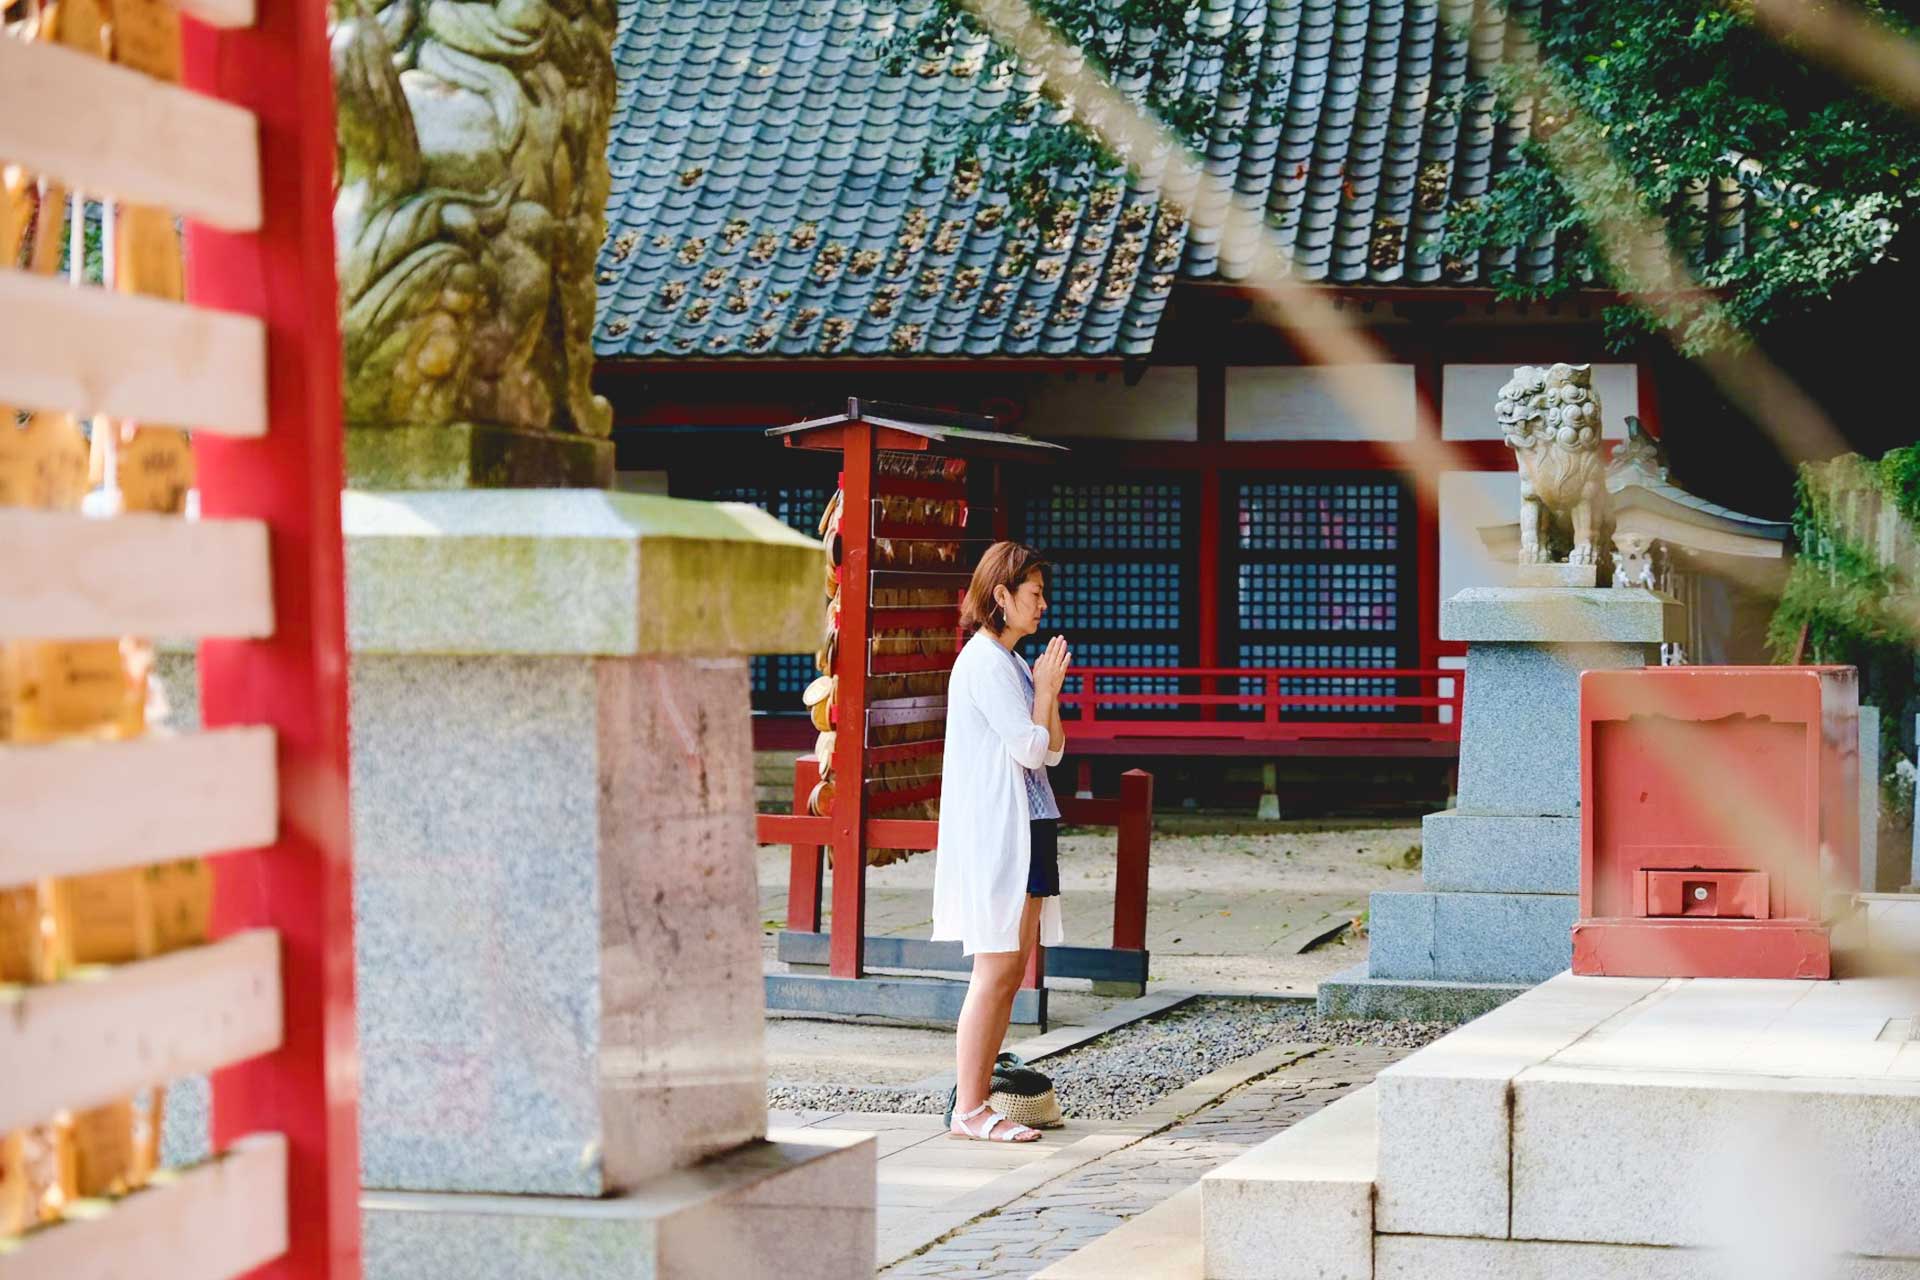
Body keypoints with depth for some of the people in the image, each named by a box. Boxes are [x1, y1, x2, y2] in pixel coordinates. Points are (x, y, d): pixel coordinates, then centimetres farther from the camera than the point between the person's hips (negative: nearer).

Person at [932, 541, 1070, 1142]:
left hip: (1025, 831, 10)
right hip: (994, 833, -10)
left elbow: (1053, 750, 17)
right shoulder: (985, 662, -12)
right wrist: (1046, 688, -3)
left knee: (1013, 969, 8)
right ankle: (968, 1110, -7)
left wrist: (1048, 691, 4)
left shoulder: (1010, 662, 18)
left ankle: (978, 1097, 11)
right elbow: (1029, 749, -16)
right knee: (996, 969, -10)